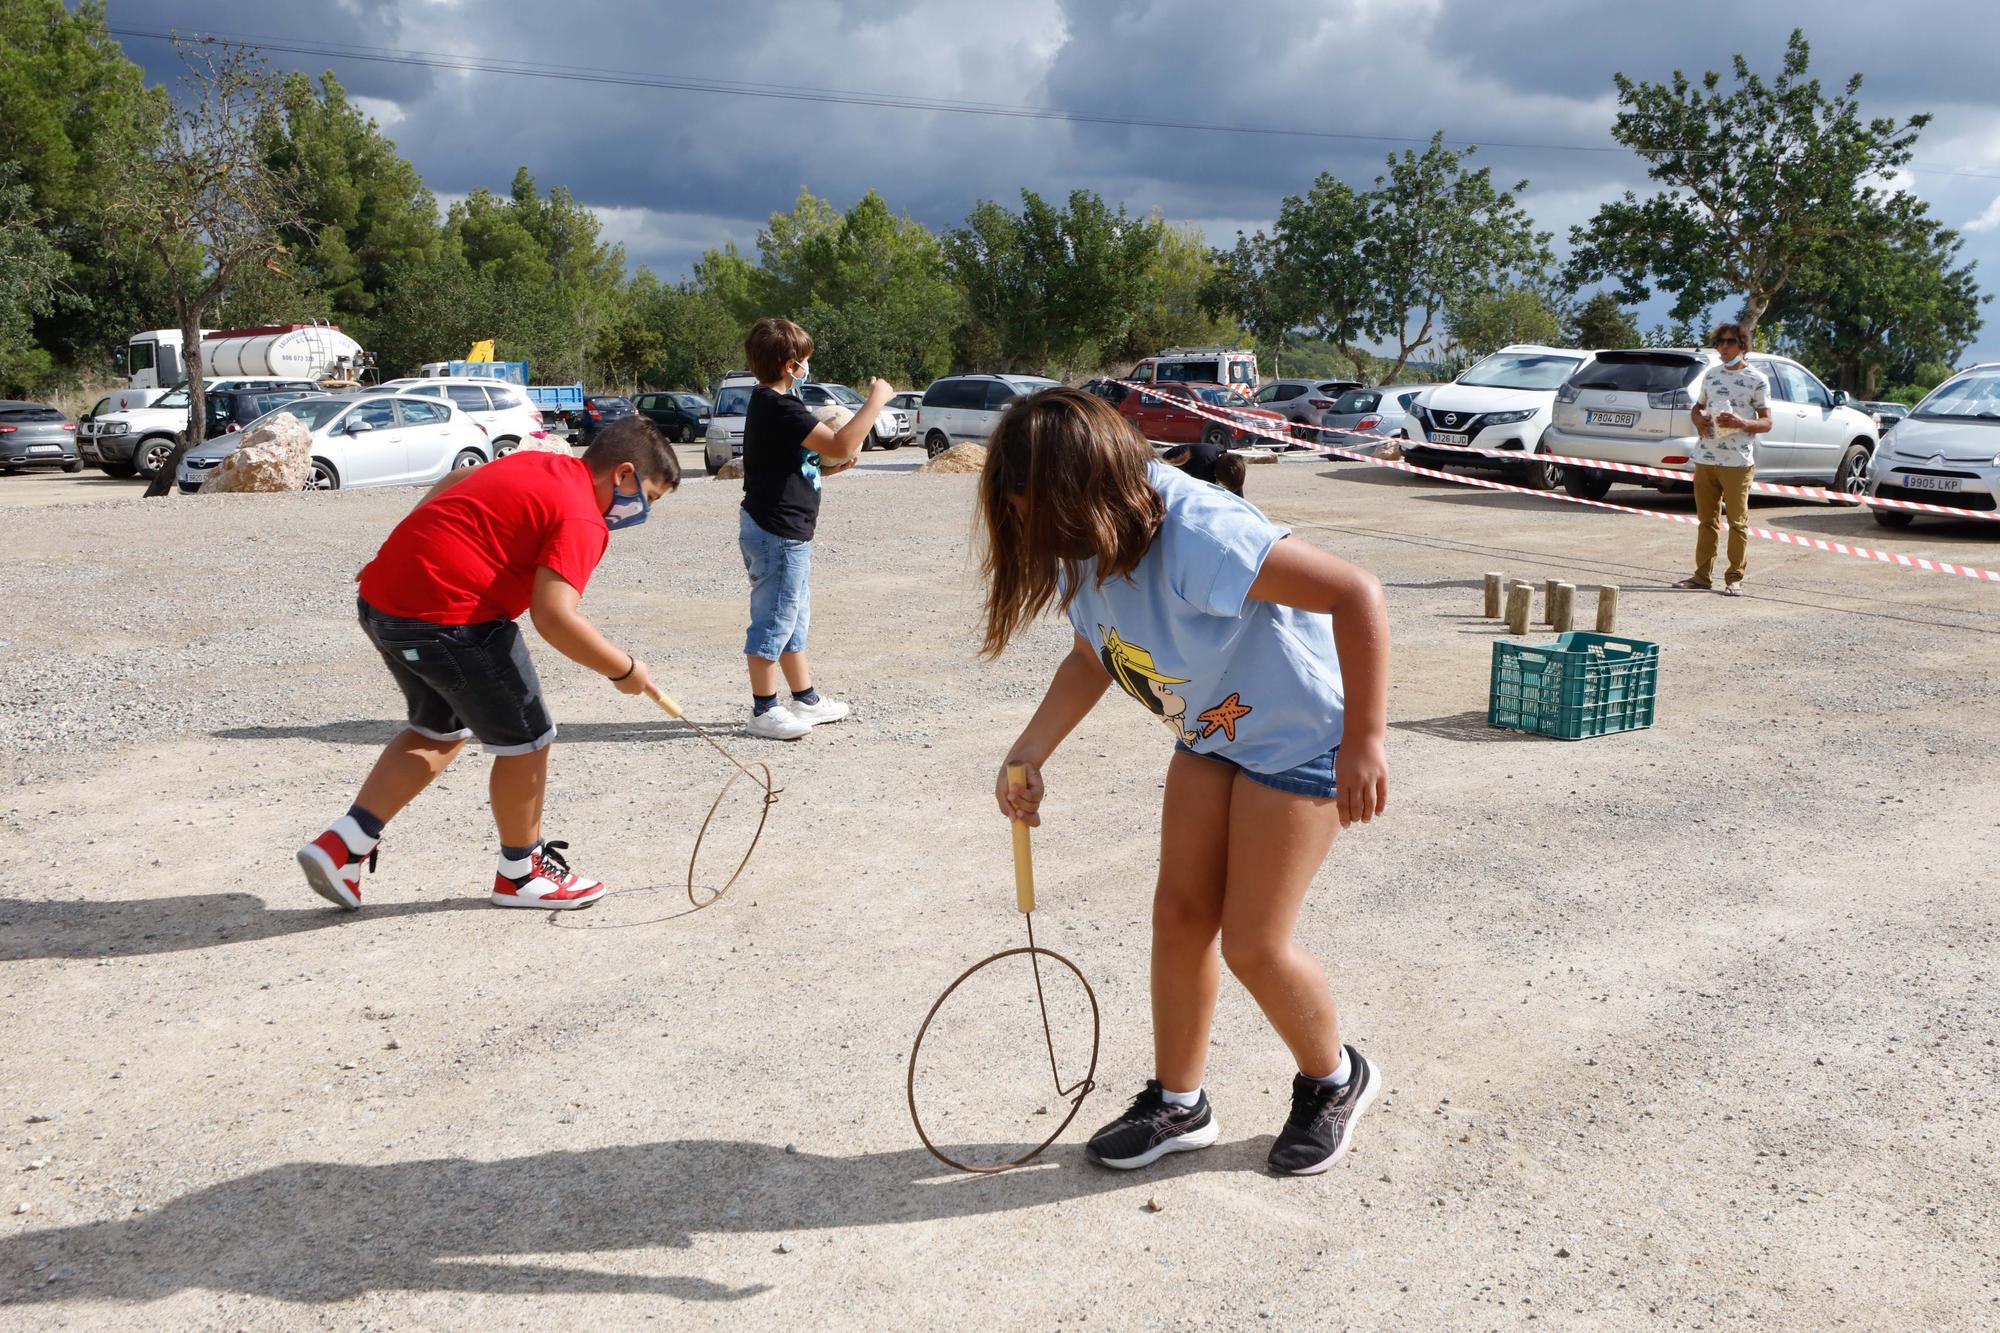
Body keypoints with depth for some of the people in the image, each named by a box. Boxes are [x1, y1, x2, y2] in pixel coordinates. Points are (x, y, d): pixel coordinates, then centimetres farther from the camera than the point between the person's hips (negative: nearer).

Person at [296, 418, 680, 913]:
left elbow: (453, 482, 31)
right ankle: (522, 872, 23)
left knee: (441, 731, 26)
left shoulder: (537, 463, 16)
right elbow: (554, 617, -25)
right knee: (526, 740, 7)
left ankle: (341, 845, 20)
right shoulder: (581, 519, -13)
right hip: (448, 617, -10)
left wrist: (409, 555, 37)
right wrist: (623, 670, -13)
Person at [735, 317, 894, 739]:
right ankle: (764, 710, 6)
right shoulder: (780, 408, -20)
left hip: (783, 531, 11)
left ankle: (805, 698, 29)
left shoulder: (769, 404, 14)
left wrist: (830, 466, 6)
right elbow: (839, 444, -27)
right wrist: (877, 399, -18)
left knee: (793, 618, 18)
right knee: (773, 621, -3)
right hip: (777, 533, -11)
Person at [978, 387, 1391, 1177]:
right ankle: (1177, 1104, 24)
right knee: (1179, 914, 6)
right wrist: (1026, 757, -6)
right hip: (1210, 735, 8)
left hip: (1299, 736, -8)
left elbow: (1355, 593, -36)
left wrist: (1365, 741, -33)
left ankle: (1335, 1082, 25)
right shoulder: (1089, 546, -7)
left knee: (1253, 944, -4)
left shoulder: (1197, 538, -35)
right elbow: (1091, 660, 7)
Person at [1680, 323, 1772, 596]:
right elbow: (1698, 407, 23)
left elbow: (1766, 422, -2)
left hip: (1737, 462, -5)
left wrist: (1741, 423, -21)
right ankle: (1703, 575, 18)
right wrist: (1698, 419, -1)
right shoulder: (1711, 374, 13)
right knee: (1706, 520, 11)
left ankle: (1735, 579, 4)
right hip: (1705, 458, 5)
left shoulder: (1756, 380, -2)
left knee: (1737, 522, 0)